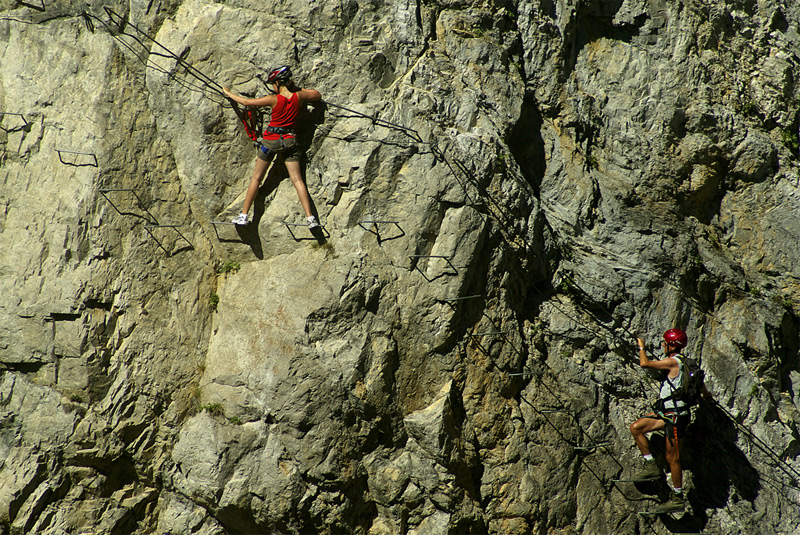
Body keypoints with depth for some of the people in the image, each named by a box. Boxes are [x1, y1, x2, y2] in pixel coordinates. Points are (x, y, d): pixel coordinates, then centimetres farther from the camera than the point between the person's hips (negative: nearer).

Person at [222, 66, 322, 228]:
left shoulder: (274, 99, -14)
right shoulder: (299, 97, -5)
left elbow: (247, 102, -8)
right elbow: (317, 95, 15)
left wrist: (229, 93, 7)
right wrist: (297, 89, 18)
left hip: (271, 140, -3)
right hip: (290, 141, 3)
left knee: (256, 178, 7)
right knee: (297, 179, 1)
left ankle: (243, 215, 8)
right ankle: (310, 218, -7)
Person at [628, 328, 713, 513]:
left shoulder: (673, 362, -17)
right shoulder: (684, 362, 12)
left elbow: (644, 363, -20)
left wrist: (641, 346, 0)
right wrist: (707, 395, 48)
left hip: (676, 416, -10)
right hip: (666, 412, 10)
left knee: (672, 458, -3)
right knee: (636, 428, 5)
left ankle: (678, 499, 5)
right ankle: (651, 466, 7)